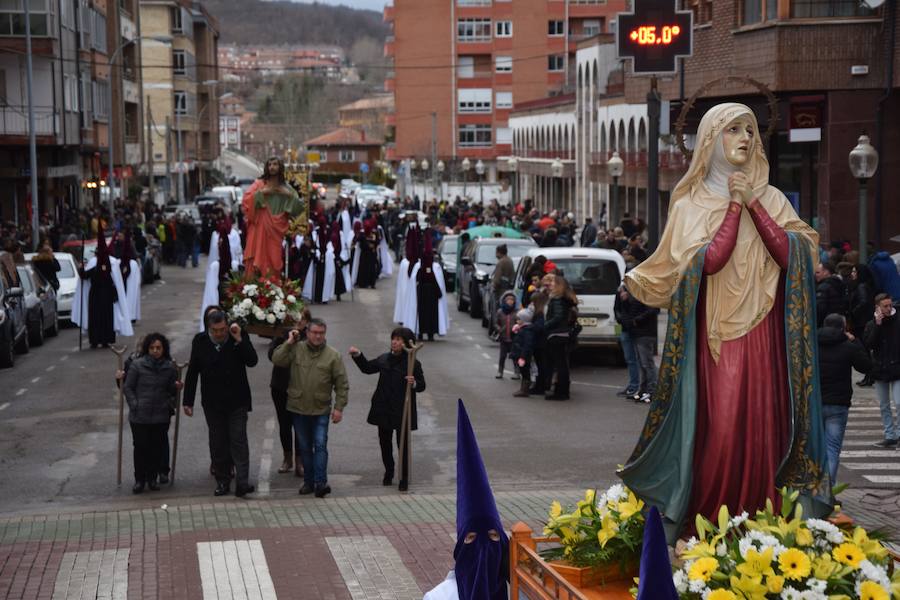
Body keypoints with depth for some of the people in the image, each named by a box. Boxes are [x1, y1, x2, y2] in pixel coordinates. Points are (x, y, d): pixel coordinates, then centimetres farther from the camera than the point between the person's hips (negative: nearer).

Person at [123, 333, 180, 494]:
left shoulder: (169, 367, 4)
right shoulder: (137, 365, -3)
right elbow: (128, 387, 1)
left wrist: (177, 387, -8)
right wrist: (135, 405, -8)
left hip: (161, 416, 2)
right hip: (139, 417, -2)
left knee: (157, 448, 6)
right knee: (140, 447, 3)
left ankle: (153, 478, 20)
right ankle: (139, 480, 15)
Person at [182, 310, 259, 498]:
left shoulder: (240, 337, -7)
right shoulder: (200, 341, -2)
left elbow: (252, 361, -15)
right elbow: (192, 372, 3)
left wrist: (239, 340, -23)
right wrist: (188, 401, 3)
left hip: (237, 401, -2)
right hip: (212, 403, 2)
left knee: (238, 440, -8)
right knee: (217, 443, 8)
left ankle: (242, 482, -13)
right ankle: (222, 481, 17)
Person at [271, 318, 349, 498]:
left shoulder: (333, 355, -3)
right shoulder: (296, 350, 0)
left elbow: (342, 384, -2)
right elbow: (276, 360, -12)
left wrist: (339, 407, -7)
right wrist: (289, 342, -12)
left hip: (321, 410, -2)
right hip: (299, 408, 2)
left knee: (320, 445, -10)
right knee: (305, 447, 11)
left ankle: (320, 483, -10)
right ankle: (309, 481, 20)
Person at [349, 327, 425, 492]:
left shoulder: (413, 363, -10)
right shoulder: (385, 359, 4)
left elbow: (422, 386, -6)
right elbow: (368, 368, 17)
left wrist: (414, 383, -27)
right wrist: (358, 355, 5)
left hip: (403, 411, -5)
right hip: (384, 409, 5)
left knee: (403, 445, 3)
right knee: (385, 443, 15)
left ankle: (404, 478, 15)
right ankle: (389, 472, 34)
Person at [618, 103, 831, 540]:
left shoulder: (771, 199, 13)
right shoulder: (691, 203, 6)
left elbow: (792, 256, -4)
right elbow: (710, 259, -11)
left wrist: (754, 204, -6)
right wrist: (734, 206, -6)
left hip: (763, 337, 3)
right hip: (715, 335, -2)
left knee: (763, 429, -2)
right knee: (718, 429, -10)